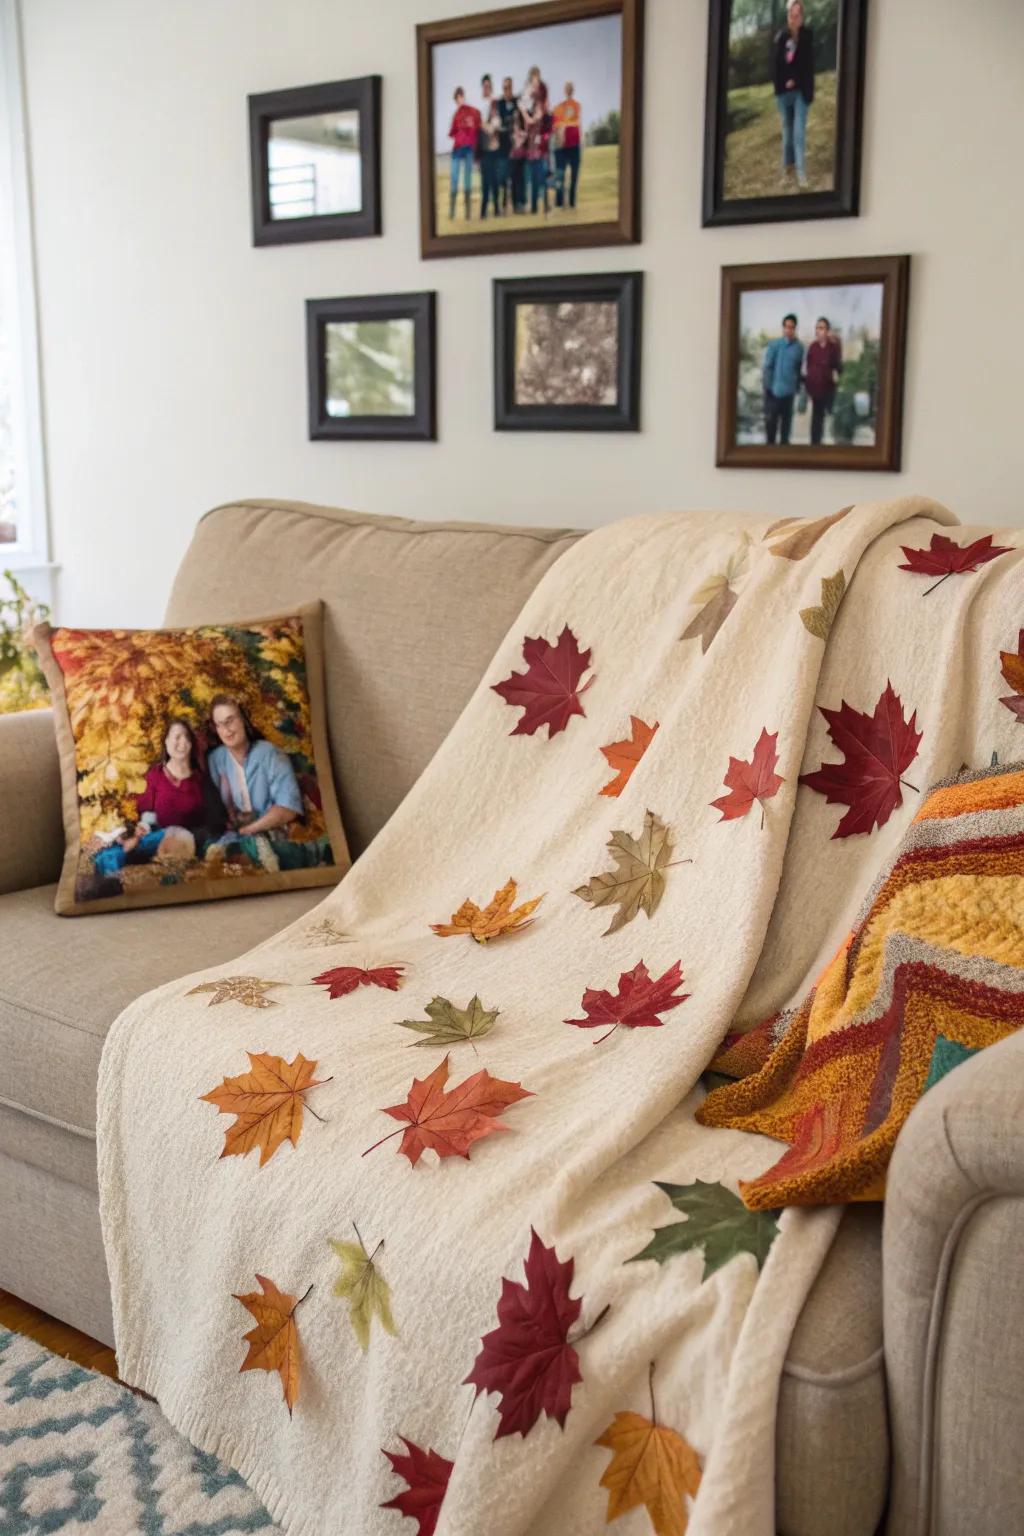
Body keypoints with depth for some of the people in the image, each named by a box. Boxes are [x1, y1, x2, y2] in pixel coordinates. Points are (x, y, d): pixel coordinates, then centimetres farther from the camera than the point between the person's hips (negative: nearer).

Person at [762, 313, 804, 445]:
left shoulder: (799, 347, 1)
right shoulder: (774, 344, -7)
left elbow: (799, 368, 11)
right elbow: (767, 366, -7)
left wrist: (797, 386, 12)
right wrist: (766, 385, -10)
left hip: (789, 390, 3)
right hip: (774, 389, -3)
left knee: (786, 420, 11)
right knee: (771, 419, 2)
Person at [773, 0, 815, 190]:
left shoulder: (807, 36, -5)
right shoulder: (781, 37, 1)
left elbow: (808, 65, -5)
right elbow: (776, 64, 2)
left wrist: (795, 81, -12)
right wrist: (784, 83, -9)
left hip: (801, 92, -3)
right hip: (784, 92, 3)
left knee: (799, 133, -12)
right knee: (787, 133, 12)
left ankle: (802, 176, -15)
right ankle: (786, 171, 21)